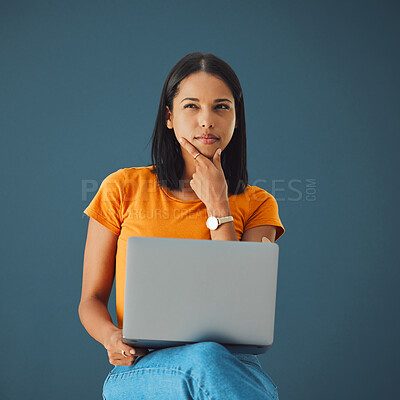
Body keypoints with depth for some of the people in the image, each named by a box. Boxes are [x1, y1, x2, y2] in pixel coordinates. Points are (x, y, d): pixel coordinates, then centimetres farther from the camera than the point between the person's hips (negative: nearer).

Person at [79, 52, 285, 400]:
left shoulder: (256, 204, 10)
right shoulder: (124, 188, 8)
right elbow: (91, 299, 10)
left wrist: (217, 205, -4)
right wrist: (112, 338, -15)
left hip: (232, 365, 1)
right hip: (139, 369, -1)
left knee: (212, 362, -37)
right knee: (204, 360, -37)